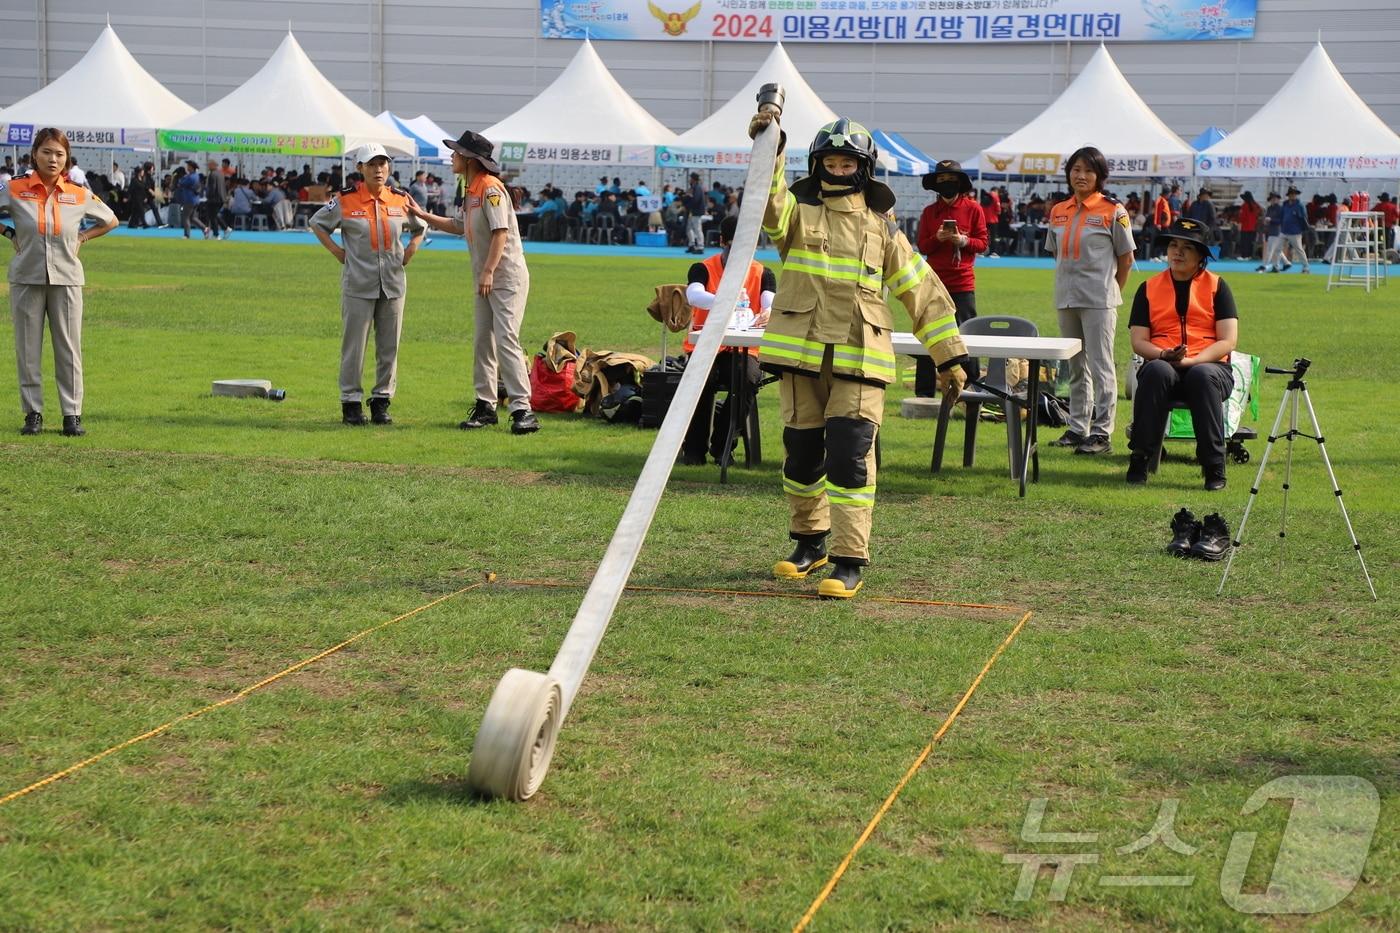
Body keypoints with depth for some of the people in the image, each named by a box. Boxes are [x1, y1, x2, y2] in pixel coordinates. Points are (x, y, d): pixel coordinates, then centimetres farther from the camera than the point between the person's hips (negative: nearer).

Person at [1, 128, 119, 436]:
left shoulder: (79, 195, 1)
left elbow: (110, 221, 15)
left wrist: (81, 239, 7)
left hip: (66, 279, 0)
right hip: (26, 279, 0)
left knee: (69, 347, 1)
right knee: (27, 348, 3)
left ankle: (72, 414, 5)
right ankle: (33, 413, 12)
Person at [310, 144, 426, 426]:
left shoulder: (401, 200, 4)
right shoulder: (346, 200, -4)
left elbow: (420, 227, 22)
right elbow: (317, 223, 8)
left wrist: (409, 252, 8)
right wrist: (337, 251, 0)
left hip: (393, 283, 3)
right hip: (358, 284, -3)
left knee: (389, 346, 6)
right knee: (354, 345, -1)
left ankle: (381, 402, 15)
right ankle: (351, 402, 6)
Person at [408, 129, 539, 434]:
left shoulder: (490, 188, -15)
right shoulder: (471, 191, 15)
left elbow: (500, 232, -22)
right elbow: (461, 227, 27)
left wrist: (488, 271, -27)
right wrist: (422, 215, 27)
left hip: (507, 276, -10)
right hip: (485, 279, 10)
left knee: (506, 340, -16)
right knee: (483, 341, 11)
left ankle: (522, 409, -19)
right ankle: (485, 406, 19)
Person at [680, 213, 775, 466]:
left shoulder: (763, 274, 8)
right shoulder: (703, 269, 0)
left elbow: (771, 303, -12)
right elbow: (693, 295, -22)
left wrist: (768, 313, -38)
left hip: (743, 349, 2)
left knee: (748, 380, -30)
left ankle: (722, 445, -8)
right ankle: (694, 448, -14)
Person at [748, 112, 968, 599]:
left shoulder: (883, 229, 11)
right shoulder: (799, 213, 8)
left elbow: (924, 293, 14)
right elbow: (768, 202, -17)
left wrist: (949, 356, 10)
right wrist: (767, 153, -33)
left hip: (858, 360, -1)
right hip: (800, 355, 1)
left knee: (850, 458, -10)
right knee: (802, 454, 10)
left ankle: (849, 561, -8)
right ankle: (809, 541, 29)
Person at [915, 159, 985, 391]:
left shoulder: (973, 209, 3)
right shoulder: (929, 211, 9)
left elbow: (982, 243, 3)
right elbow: (922, 246, 8)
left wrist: (963, 241, -15)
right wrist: (937, 239, -11)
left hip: (963, 283, -2)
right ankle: (924, 392, 6)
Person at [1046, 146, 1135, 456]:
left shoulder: (1113, 211, -5)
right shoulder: (1058, 212, 10)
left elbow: (1126, 257, -1)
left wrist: (1110, 292, 0)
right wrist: (1067, 284, 10)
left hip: (1098, 300, -6)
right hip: (1066, 299, 6)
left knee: (1100, 366, -6)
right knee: (1075, 367, 13)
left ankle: (1101, 433, -4)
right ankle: (1077, 428, 20)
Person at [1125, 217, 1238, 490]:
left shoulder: (1216, 286, 8)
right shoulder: (1149, 288, 13)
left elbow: (1227, 341, -2)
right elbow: (1138, 341, 5)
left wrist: (1192, 360, -18)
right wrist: (1165, 355, -17)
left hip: (1208, 365, -1)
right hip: (1163, 364, 1)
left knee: (1203, 376, -37)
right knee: (1156, 371, -35)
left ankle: (1214, 467, -32)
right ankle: (1140, 460, -31)